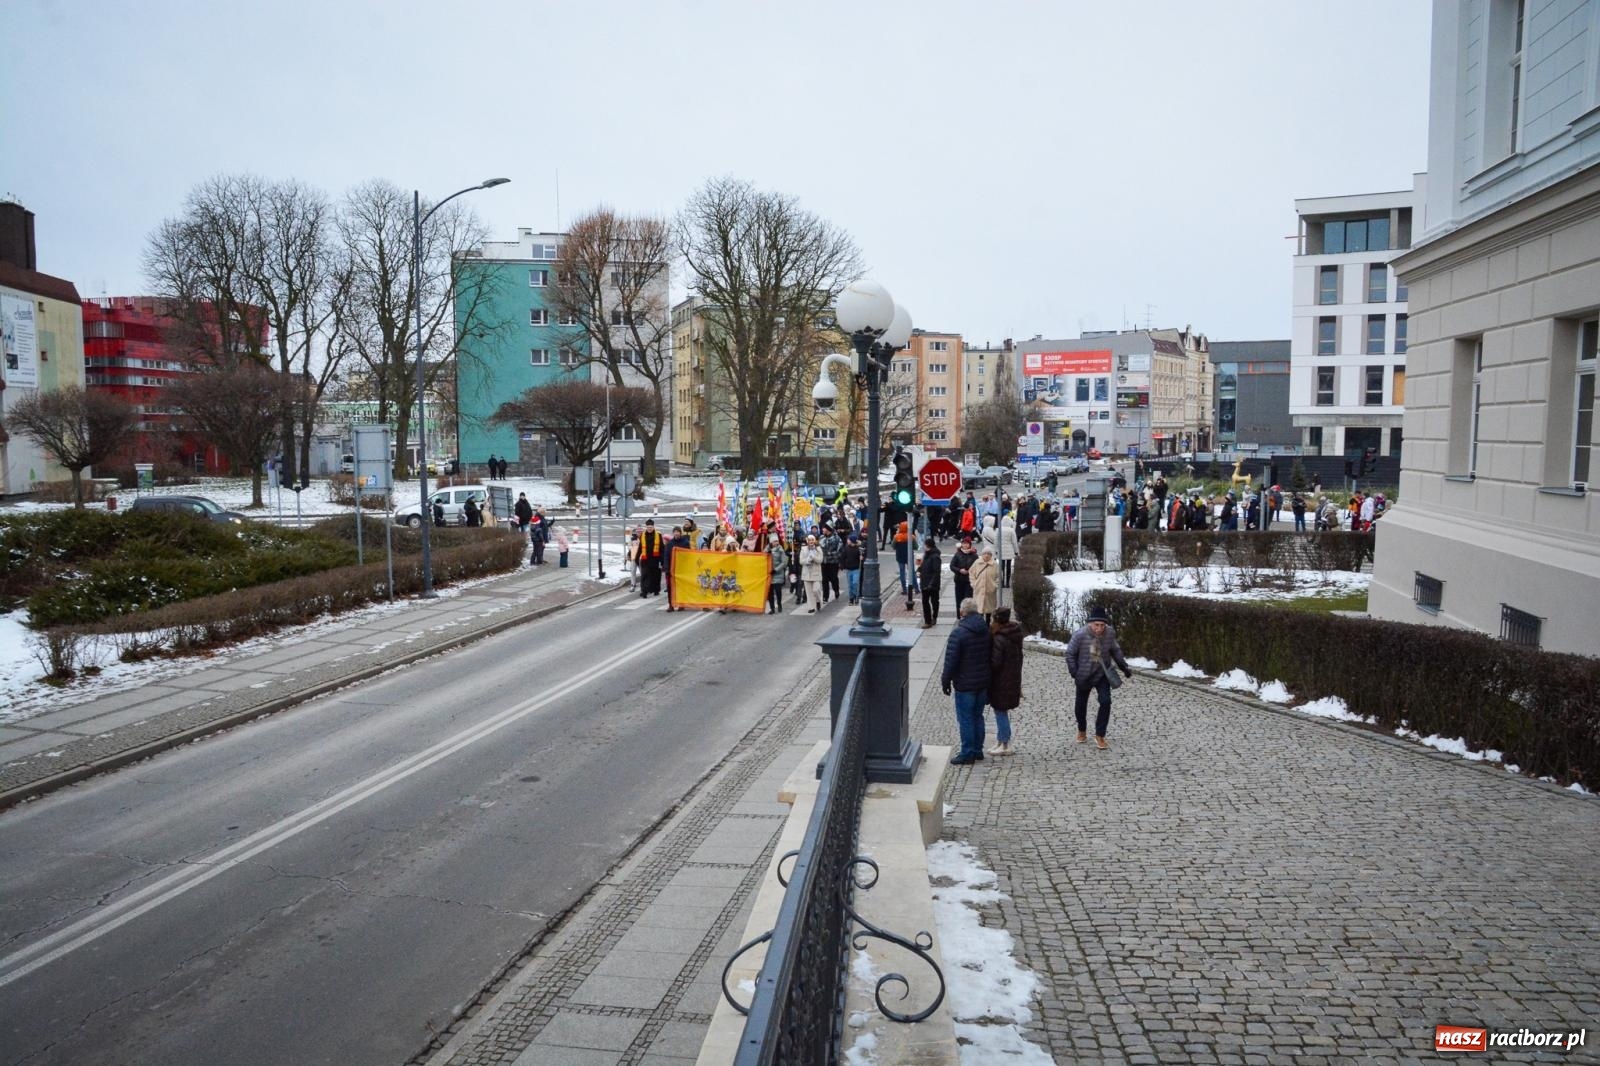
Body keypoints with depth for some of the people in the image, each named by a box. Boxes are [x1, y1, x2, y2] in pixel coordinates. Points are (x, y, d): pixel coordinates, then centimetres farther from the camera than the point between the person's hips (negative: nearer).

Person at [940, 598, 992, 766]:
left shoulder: (958, 633, -19)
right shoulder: (986, 630, 3)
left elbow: (951, 661, -18)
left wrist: (946, 681, -6)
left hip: (965, 684, -7)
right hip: (983, 683, 7)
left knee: (965, 719, 1)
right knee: (978, 717, 17)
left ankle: (967, 754, 6)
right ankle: (977, 751, 25)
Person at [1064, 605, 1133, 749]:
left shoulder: (1110, 633, -14)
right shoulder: (1080, 634, -24)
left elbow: (1115, 650, 6)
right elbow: (1070, 654, -11)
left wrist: (1124, 666, 4)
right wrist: (1075, 674, -14)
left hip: (1103, 675, 1)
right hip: (1084, 676, -1)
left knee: (1105, 702, -14)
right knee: (1080, 704, 13)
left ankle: (1100, 735, 1)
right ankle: (1082, 731, 39)